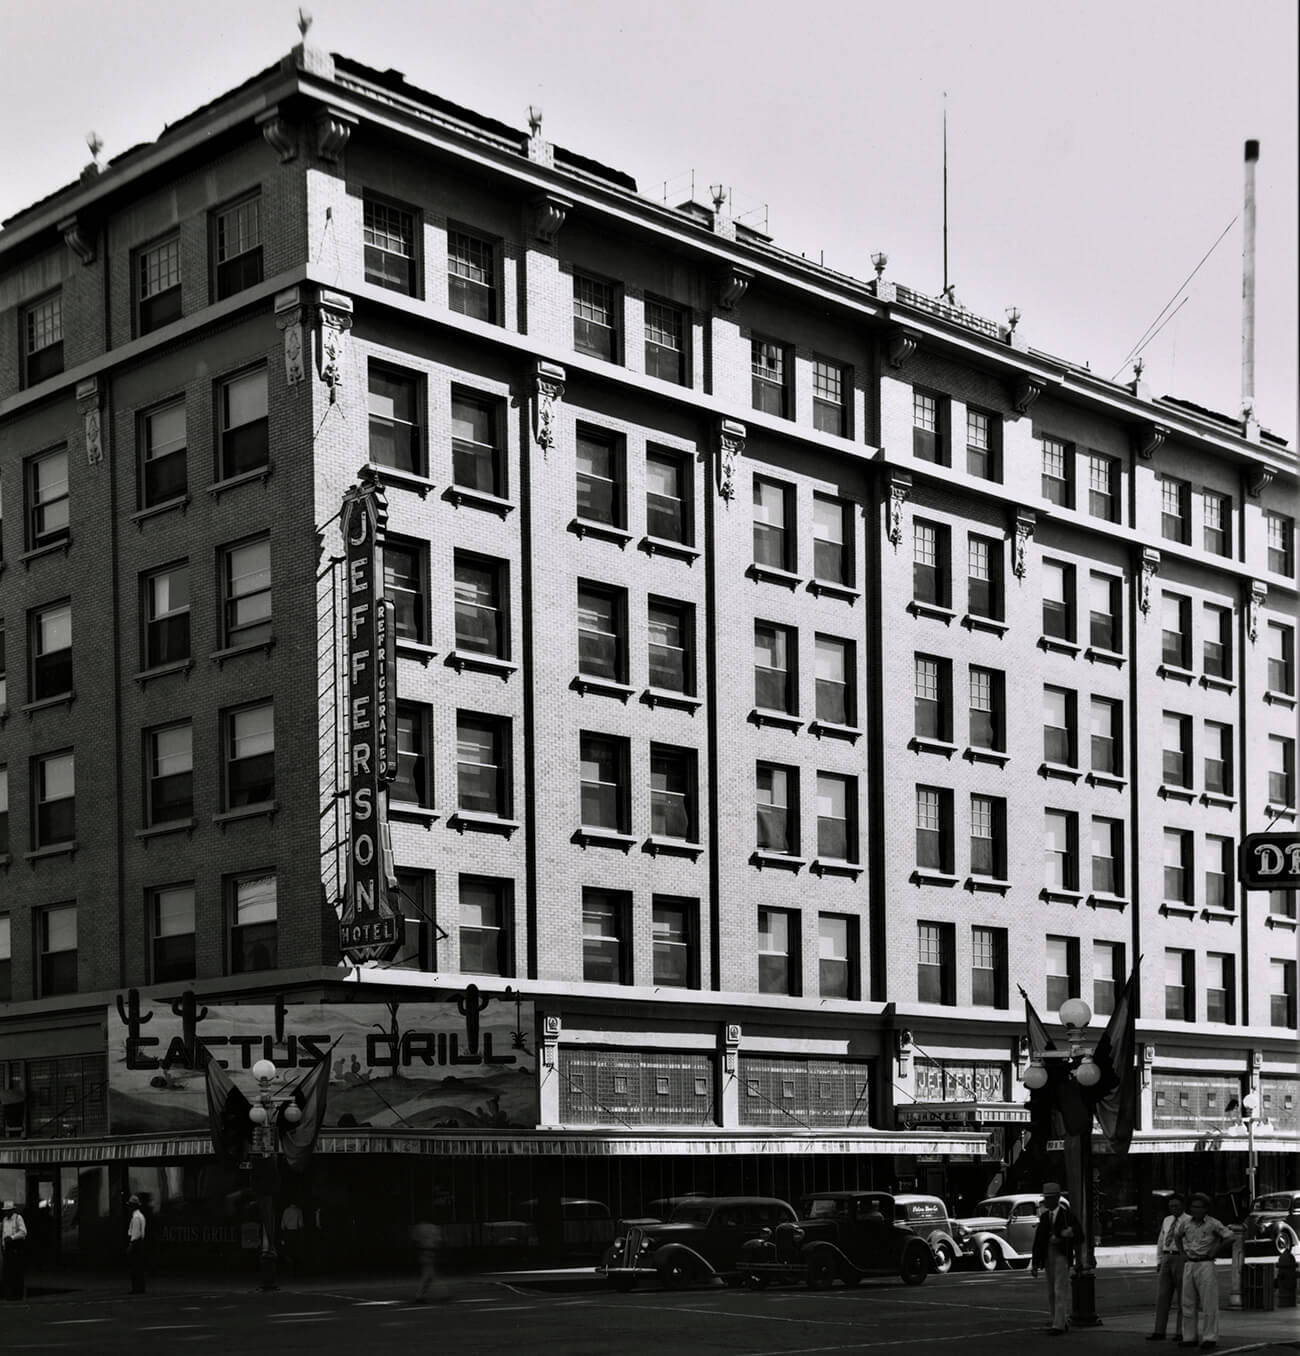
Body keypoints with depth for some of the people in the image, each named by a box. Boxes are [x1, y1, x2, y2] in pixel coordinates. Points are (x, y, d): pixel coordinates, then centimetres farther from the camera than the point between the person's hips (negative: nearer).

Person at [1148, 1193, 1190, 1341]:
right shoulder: (1167, 1221, 15)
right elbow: (1161, 1242, 19)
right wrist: (1159, 1261, 12)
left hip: (1182, 1259, -6)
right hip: (1166, 1260, 6)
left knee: (1181, 1298, -1)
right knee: (1162, 1296, 0)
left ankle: (1181, 1333, 5)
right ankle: (1159, 1332, 0)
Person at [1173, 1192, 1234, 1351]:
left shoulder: (1213, 1224, -7)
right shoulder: (1186, 1223, 7)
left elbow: (1230, 1237, -10)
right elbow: (1177, 1235, 26)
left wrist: (1215, 1251, -7)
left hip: (1206, 1265, -5)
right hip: (1189, 1265, 5)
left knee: (1208, 1304, -7)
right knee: (1188, 1303, 6)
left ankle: (1210, 1338, -6)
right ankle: (1189, 1337, 12)